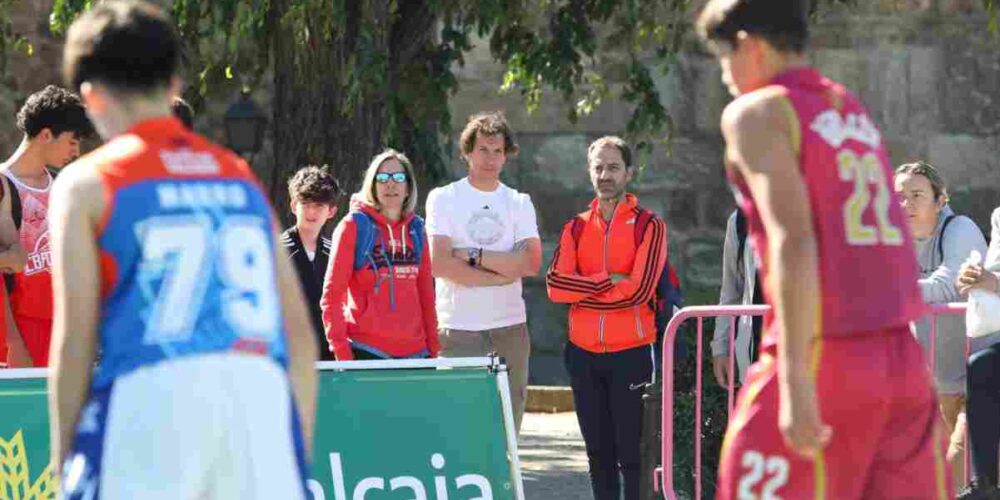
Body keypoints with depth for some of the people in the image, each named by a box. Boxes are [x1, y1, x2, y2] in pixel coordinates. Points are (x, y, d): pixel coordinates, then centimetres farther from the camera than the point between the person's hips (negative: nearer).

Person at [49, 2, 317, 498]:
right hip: (262, 401, 4)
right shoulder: (244, 179, 21)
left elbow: (74, 340, 1)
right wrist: (298, 455, 21)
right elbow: (300, 337, 16)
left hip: (147, 402, -4)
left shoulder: (88, 184, 8)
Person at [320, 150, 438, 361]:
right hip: (366, 351, -5)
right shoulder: (354, 225, -1)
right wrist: (339, 347, -11)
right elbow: (333, 291, -4)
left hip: (414, 351, 5)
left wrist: (433, 346, 12)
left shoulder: (416, 229, 13)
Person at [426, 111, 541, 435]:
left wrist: (473, 255, -9)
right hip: (458, 331, -3)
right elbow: (439, 263, -10)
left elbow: (531, 262, -4)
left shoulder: (519, 203, 11)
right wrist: (501, 274, -9)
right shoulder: (443, 199, 3)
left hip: (509, 330, 3)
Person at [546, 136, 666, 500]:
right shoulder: (576, 228, 10)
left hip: (632, 352, -4)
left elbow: (639, 290, -14)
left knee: (632, 452, -5)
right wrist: (609, 281, -12)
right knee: (599, 450, 9)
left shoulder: (648, 226, -1)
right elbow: (555, 286, -4)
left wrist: (584, 289, -7)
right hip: (583, 353, 4)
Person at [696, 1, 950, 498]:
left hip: (820, 359, -7)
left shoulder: (758, 112, -4)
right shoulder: (854, 112, 20)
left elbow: (792, 239, -17)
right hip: (900, 357, 7)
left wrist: (794, 379, -23)